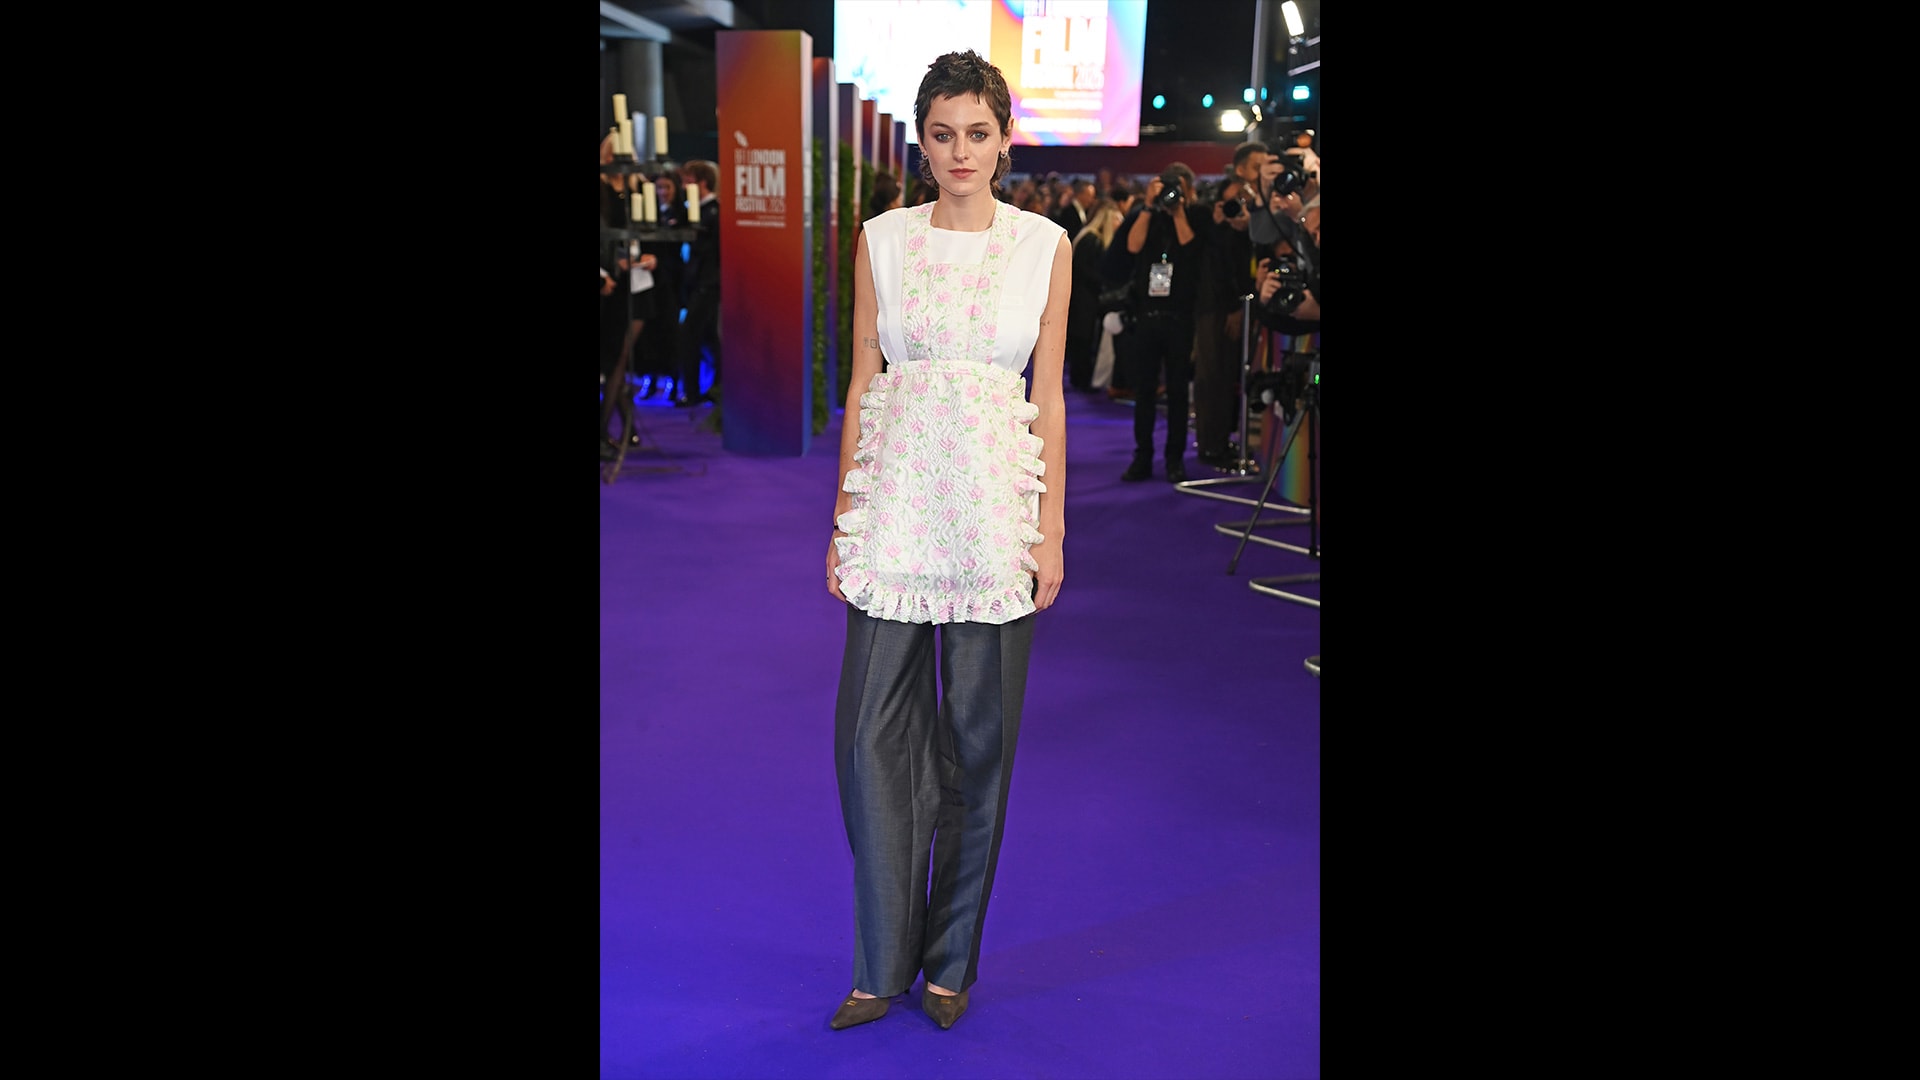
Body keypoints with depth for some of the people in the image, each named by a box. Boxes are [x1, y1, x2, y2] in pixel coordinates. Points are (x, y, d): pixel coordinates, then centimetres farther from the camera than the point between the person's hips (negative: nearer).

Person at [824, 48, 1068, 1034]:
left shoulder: (1044, 245, 3)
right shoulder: (883, 240, 4)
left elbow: (1049, 396, 4)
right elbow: (862, 384, 5)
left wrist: (1052, 529, 0)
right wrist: (843, 522, 2)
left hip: (995, 502, 0)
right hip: (896, 497, 1)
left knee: (979, 732, 7)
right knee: (872, 728, 0)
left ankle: (952, 958, 24)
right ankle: (885, 962, 16)